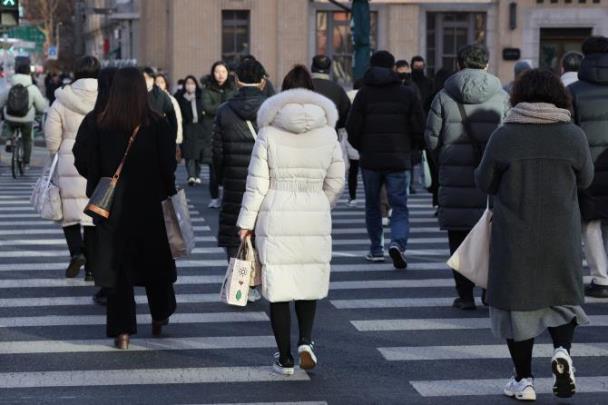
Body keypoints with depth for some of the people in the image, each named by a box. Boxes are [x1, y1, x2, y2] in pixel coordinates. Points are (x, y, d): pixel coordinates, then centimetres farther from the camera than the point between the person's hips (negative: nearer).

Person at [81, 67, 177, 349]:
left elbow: (92, 169, -1)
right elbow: (168, 168, -9)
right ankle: (159, 319, 31)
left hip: (114, 208, 1)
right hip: (150, 207, -1)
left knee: (117, 269, 6)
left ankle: (121, 331, 3)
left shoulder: (101, 126, -7)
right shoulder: (157, 125, -11)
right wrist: (168, 194, 4)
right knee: (156, 263, 17)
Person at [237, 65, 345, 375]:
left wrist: (246, 222, 4)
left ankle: (285, 358, 9)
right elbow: (336, 182, 7)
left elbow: (257, 183, -4)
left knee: (278, 286, 6)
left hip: (275, 220, -2)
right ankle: (305, 341, 1)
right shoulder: (327, 131, 1)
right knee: (309, 281, 18)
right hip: (315, 217, 2)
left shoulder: (269, 132, -4)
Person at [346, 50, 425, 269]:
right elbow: (419, 128, -1)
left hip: (370, 160, 0)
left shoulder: (364, 93, -2)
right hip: (399, 160, 0)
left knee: (372, 205, 17)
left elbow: (352, 128, -4)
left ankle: (376, 249, 19)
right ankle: (398, 243, -21)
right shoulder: (407, 93, 0)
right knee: (400, 206, 3)